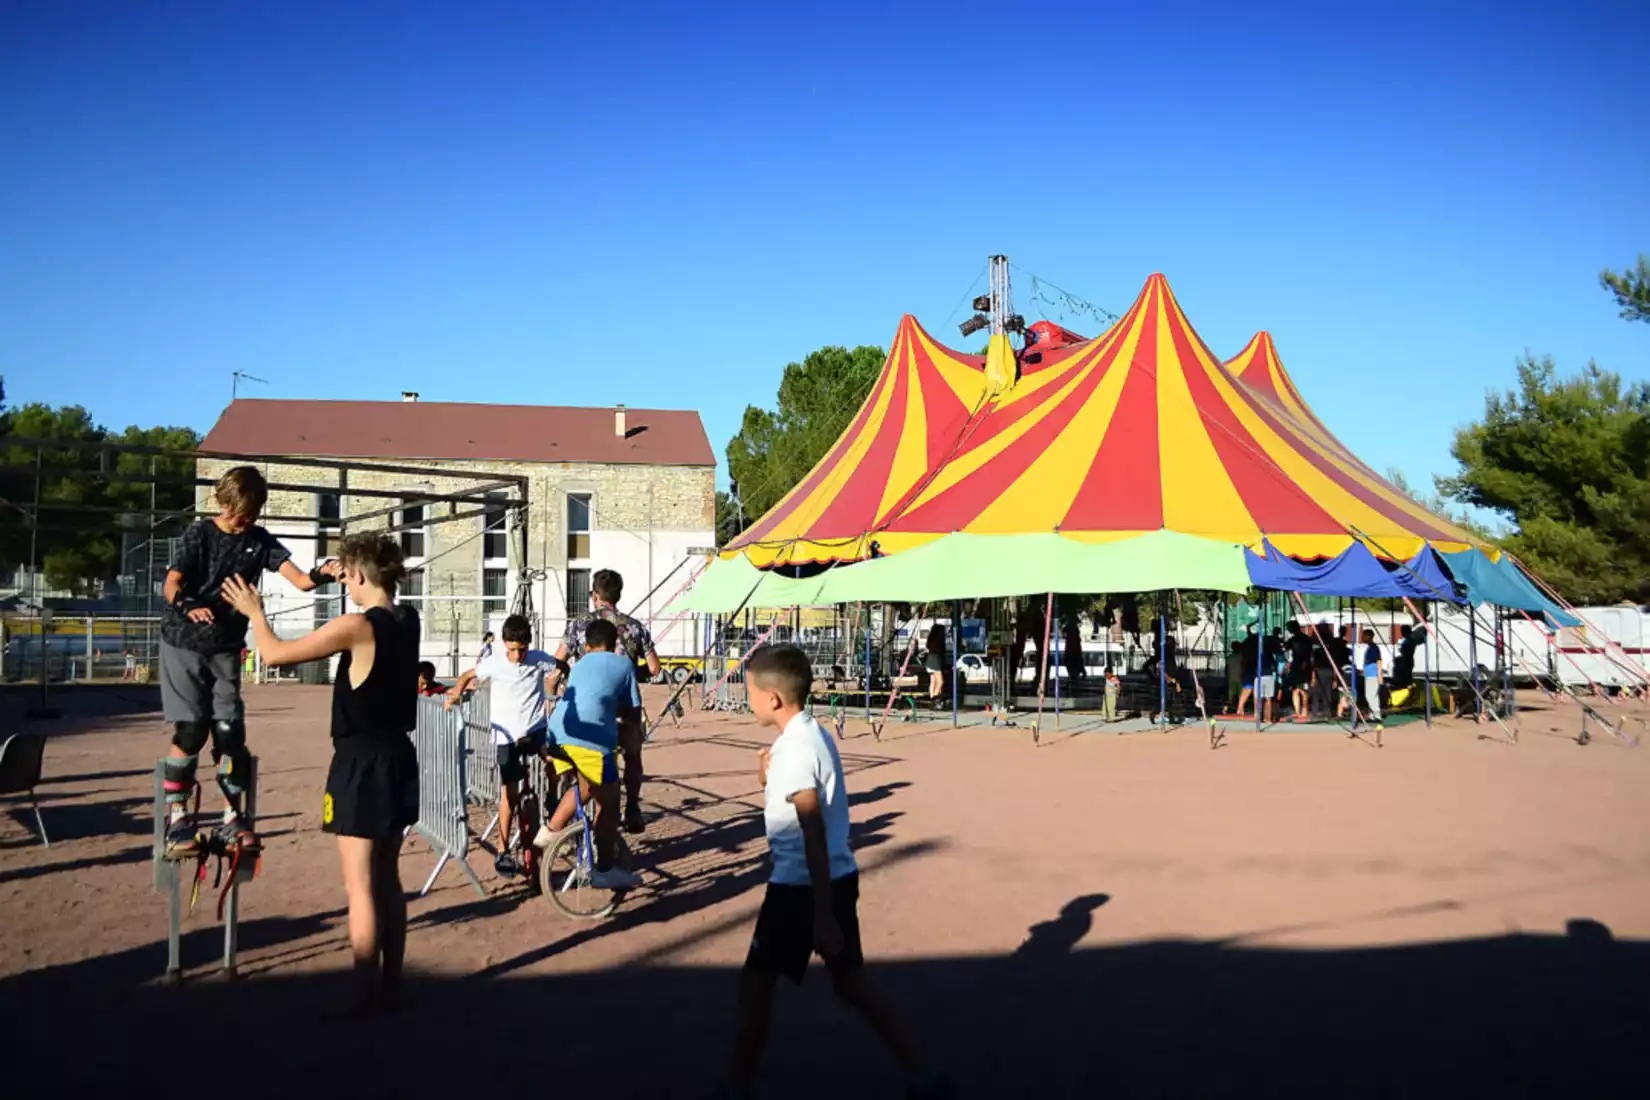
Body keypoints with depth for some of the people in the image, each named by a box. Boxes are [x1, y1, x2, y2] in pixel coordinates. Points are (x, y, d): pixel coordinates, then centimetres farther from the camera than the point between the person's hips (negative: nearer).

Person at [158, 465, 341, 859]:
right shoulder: (199, 533, -7)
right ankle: (177, 818, 0)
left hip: (227, 647, 3)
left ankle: (232, 818, 9)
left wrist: (322, 574, -33)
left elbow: (300, 580, -10)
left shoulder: (260, 541, 1)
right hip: (184, 643, -3)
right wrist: (188, 606, -39)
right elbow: (172, 584, -16)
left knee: (230, 731, -1)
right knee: (190, 729, -10)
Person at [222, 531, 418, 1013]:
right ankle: (390, 983, 23)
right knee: (387, 879, 16)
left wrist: (254, 612, 4)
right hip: (398, 760, 8)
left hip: (360, 765, -8)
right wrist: (348, 577, 34)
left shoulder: (355, 626, -19)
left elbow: (275, 653, -13)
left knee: (360, 887, -1)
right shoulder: (407, 621, 3)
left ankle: (366, 993, 2)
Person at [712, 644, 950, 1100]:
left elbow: (814, 838, -24)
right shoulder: (812, 734, 8)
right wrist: (767, 778, 6)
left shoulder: (794, 750, -21)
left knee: (755, 983, 7)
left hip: (802, 887, -9)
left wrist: (822, 915, -24)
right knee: (850, 981, 16)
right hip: (838, 878, 9)